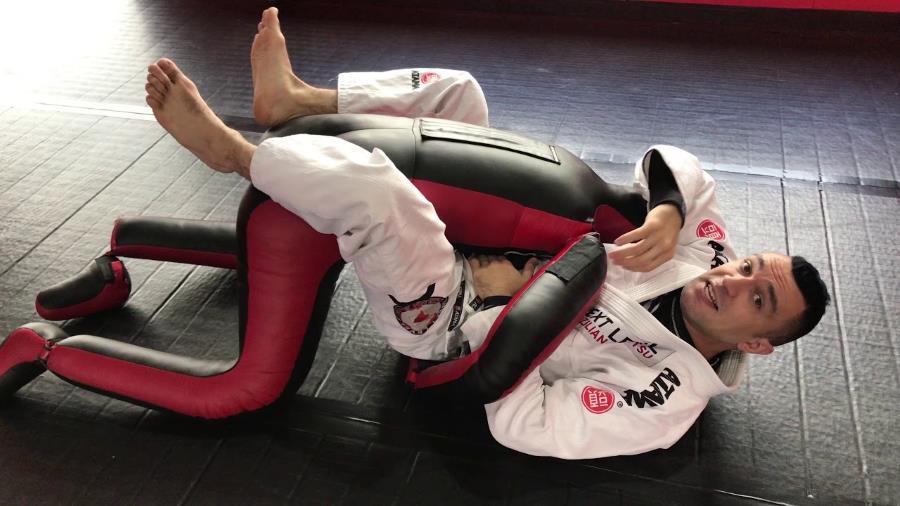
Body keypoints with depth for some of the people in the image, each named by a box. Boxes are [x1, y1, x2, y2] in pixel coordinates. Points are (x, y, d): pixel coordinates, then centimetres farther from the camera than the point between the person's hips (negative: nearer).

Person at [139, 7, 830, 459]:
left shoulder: (669, 394, -25)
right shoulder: (703, 254, -5)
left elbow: (522, 424, -28)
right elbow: (675, 164, 2)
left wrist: (504, 303, -23)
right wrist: (667, 213, -19)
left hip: (442, 318, -8)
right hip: (485, 247, 8)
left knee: (366, 183, -37)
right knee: (453, 90, 3)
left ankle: (226, 145, -9)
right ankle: (291, 99, 8)